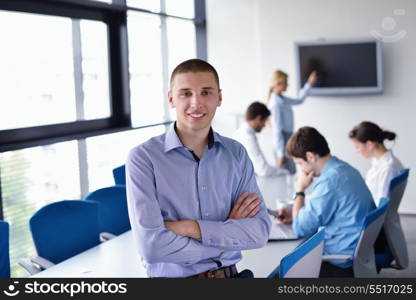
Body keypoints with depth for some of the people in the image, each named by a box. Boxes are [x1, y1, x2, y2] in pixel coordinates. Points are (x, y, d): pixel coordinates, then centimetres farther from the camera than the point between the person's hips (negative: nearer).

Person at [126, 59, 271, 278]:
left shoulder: (236, 154, 4)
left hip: (230, 274, 3)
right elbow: (151, 245, -16)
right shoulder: (143, 158, -8)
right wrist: (229, 233, -7)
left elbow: (260, 231, -3)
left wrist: (191, 228, -14)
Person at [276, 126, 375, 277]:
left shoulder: (329, 181, -25)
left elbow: (300, 229, -18)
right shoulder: (345, 168, 4)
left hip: (342, 265, -9)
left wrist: (300, 189, -6)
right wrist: (295, 213, 9)